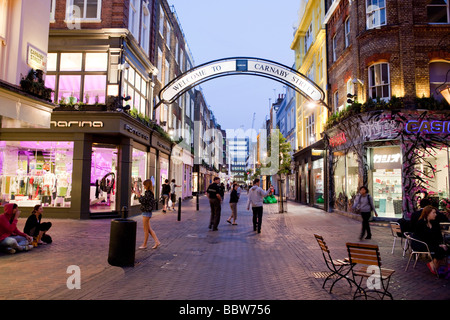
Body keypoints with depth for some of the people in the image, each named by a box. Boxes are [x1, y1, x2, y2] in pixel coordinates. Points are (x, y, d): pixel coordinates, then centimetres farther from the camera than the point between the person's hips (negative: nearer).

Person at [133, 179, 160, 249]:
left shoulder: (149, 193, -18)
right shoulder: (149, 192, 11)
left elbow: (143, 201, -23)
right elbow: (144, 200, 20)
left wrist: (138, 194, -15)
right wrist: (138, 193, 17)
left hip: (146, 212, -10)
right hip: (146, 212, 10)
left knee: (146, 229, 2)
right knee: (149, 229, 13)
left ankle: (144, 244, 14)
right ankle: (157, 242, 12)